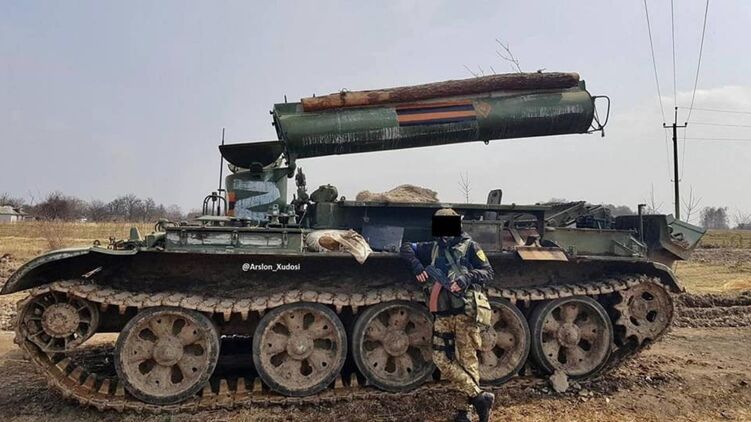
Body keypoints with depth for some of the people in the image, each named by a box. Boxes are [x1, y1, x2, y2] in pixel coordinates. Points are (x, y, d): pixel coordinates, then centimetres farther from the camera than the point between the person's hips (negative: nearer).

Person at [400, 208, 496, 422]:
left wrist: (466, 278, -19)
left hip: (464, 311, -5)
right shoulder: (433, 248, 16)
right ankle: (480, 397, 5)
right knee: (441, 358, -1)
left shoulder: (468, 246, 4)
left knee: (467, 359, -3)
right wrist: (417, 266, 0)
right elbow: (406, 248, 19)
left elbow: (487, 271, 0)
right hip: (441, 314, 5)